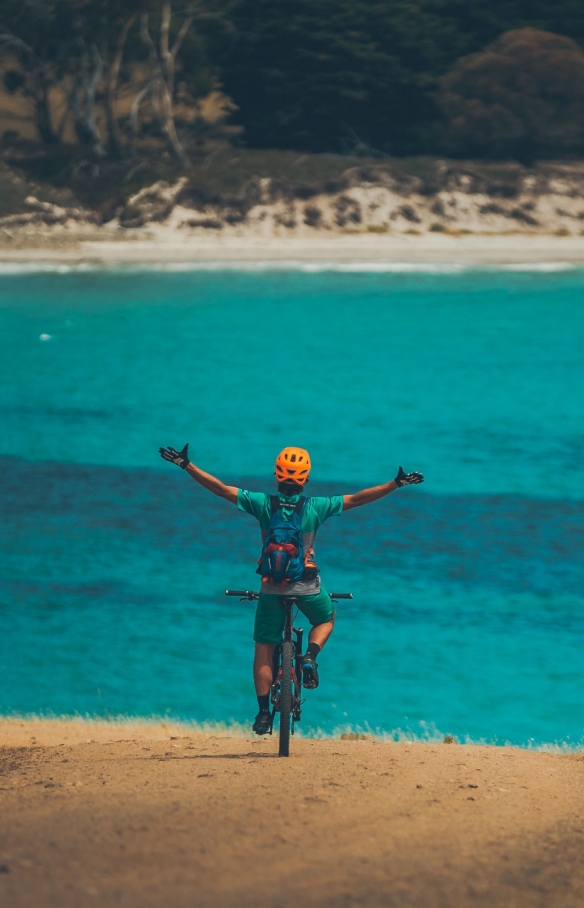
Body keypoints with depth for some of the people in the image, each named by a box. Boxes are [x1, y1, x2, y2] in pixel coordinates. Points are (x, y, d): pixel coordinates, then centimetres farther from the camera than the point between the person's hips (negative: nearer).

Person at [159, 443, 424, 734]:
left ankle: (264, 712, 3)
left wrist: (186, 465, -2)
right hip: (307, 586, 0)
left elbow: (220, 489, -7)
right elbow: (357, 499, -5)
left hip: (271, 585, 0)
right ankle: (310, 657, 2)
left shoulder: (262, 504, -8)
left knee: (264, 650, 10)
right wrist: (396, 483, 2)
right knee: (326, 619, 30)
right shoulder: (316, 507, -9)